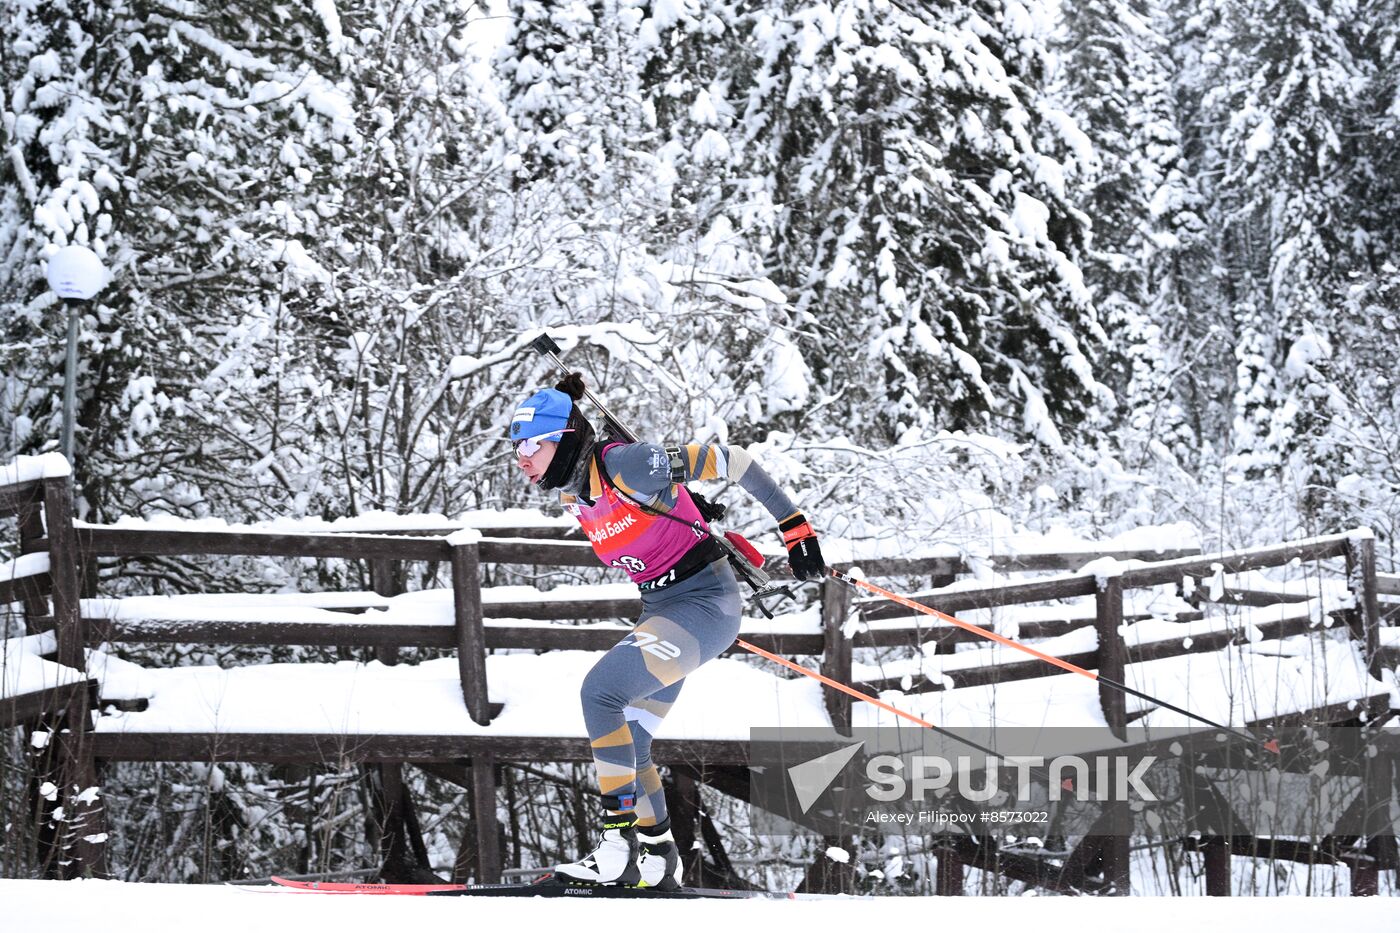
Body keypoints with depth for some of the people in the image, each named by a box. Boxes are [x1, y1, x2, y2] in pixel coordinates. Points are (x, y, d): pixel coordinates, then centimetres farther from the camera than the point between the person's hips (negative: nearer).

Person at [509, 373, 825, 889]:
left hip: (705, 604, -9)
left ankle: (618, 848, -21)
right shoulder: (573, 493, 3)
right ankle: (658, 861, 23)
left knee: (601, 690, -23)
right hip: (660, 608, 9)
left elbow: (728, 461, -17)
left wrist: (794, 528, -13)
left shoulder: (625, 465, -23)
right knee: (624, 743, 8)